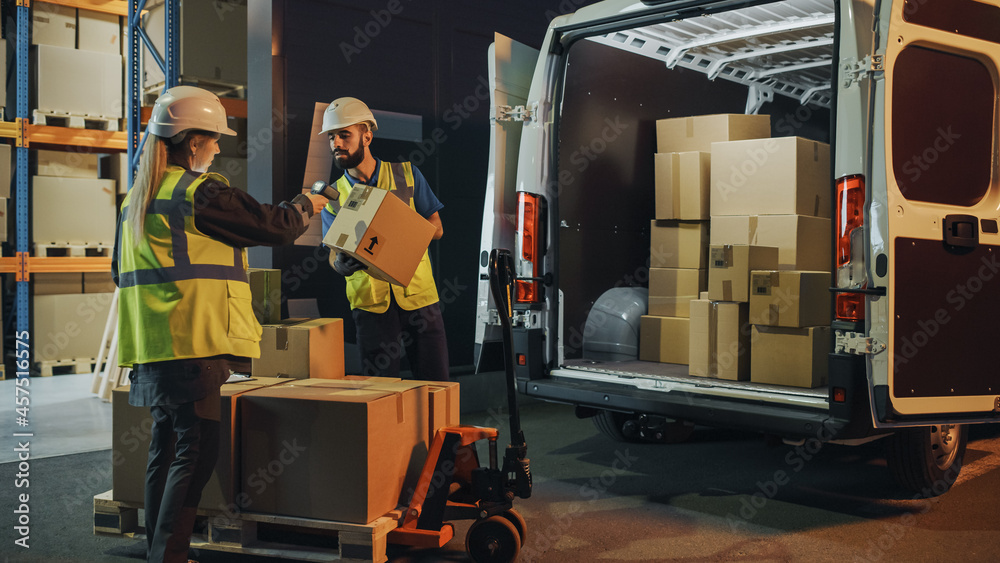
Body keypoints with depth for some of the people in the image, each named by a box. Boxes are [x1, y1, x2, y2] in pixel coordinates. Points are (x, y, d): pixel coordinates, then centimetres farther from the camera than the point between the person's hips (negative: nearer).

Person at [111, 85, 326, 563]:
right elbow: (271, 226, -6)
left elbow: (122, 271, 26)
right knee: (198, 451, -6)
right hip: (197, 344, -9)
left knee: (166, 449, 15)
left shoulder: (136, 198, 17)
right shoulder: (201, 191, -10)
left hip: (153, 347, 9)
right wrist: (306, 206, 13)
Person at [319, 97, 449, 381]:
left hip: (418, 294, 0)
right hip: (371, 302, 1)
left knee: (435, 387, 0)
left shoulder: (405, 174, 7)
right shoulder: (334, 196, 10)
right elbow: (334, 253, 4)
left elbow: (436, 228, 6)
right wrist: (340, 264, -20)